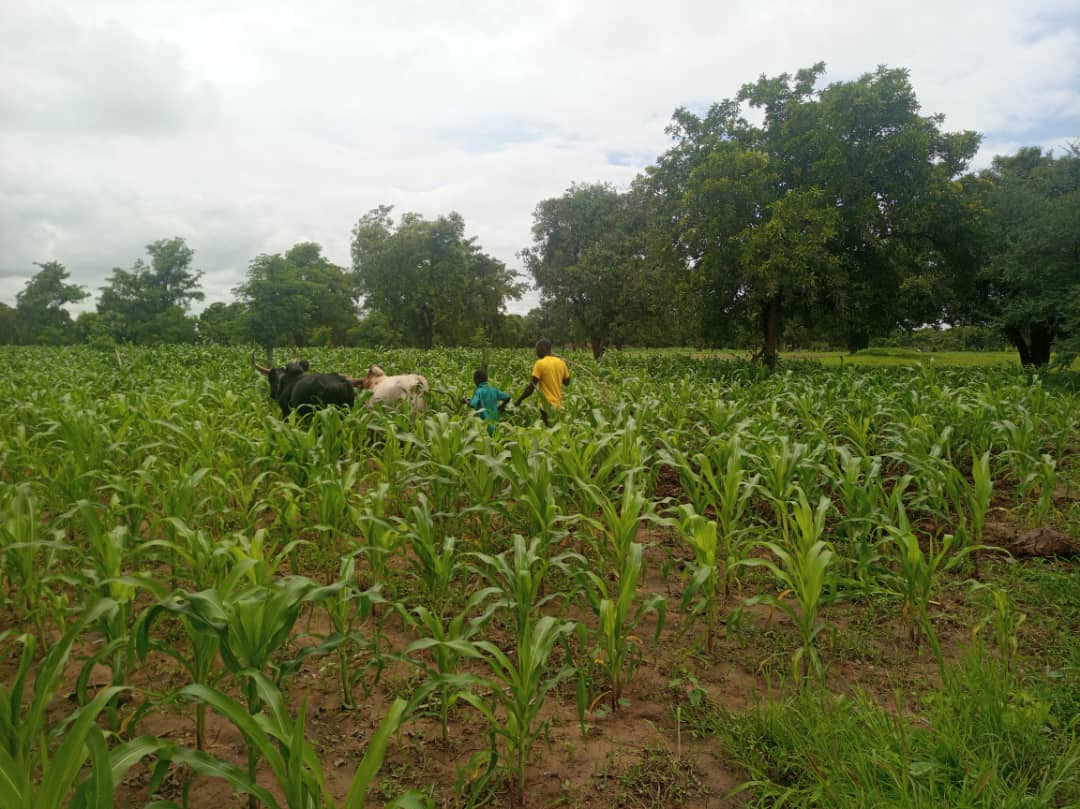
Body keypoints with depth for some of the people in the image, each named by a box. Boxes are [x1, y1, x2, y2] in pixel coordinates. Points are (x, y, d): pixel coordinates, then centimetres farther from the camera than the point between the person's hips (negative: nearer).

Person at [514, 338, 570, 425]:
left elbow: (531, 387, -15)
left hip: (547, 404, -7)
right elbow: (567, 382, 15)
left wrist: (519, 400, -5)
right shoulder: (561, 362, 5)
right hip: (558, 403, 7)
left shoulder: (540, 363, -13)